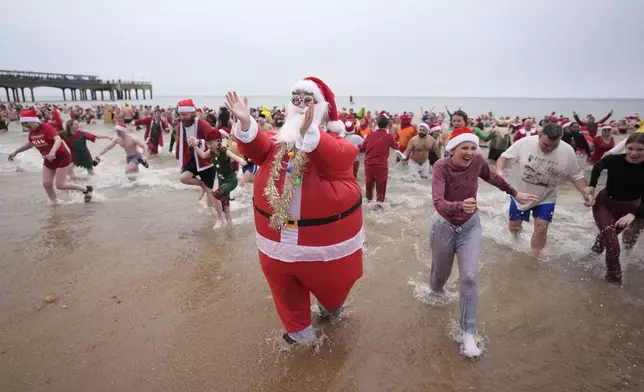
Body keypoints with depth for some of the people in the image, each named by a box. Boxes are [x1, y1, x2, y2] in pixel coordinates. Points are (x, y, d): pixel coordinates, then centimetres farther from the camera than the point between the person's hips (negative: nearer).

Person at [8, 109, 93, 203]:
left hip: (62, 158, -8)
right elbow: (30, 143, 25)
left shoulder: (46, 127, -23)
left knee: (60, 185, -8)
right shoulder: (31, 132, 2)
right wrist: (16, 152, 25)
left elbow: (59, 140, -40)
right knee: (46, 184, 3)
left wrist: (52, 152, -56)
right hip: (48, 160, 8)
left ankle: (86, 189, 8)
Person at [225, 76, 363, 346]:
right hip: (279, 233, 4)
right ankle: (300, 331, 45)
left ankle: (330, 306, 59)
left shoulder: (335, 140, -9)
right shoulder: (277, 139, 4)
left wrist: (308, 132, -48)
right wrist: (245, 123, -33)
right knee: (284, 286, 20)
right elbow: (256, 148, -14)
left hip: (325, 233, -3)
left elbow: (334, 155, -31)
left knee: (330, 284, 21)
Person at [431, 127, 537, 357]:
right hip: (445, 226, -1)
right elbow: (438, 203, -38)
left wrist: (515, 194, 19)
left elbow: (492, 178, 8)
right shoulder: (441, 167, -26)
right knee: (440, 275, 18)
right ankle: (436, 293, 56)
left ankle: (468, 333, 2)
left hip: (470, 226, 2)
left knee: (470, 277, -12)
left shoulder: (478, 161, -15)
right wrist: (460, 206, -58)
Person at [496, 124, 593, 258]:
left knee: (541, 228, -5)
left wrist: (585, 192, -21)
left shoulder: (568, 152, -18)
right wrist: (499, 171, -32)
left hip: (546, 198, 0)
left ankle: (533, 259, 17)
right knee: (513, 225, 12)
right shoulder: (525, 142, -23)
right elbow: (505, 156, -12)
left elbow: (576, 175, -5)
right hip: (520, 194, 0)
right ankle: (516, 233, 51)